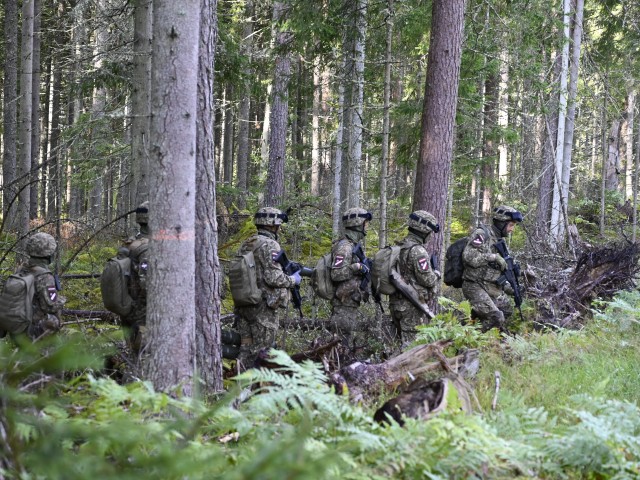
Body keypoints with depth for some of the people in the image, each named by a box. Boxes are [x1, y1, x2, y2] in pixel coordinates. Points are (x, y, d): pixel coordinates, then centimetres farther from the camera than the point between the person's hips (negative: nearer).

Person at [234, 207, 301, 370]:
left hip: (243, 305, 8)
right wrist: (293, 280, -4)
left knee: (246, 348, 10)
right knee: (262, 351, -2)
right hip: (263, 307, -8)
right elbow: (273, 278, -20)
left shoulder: (246, 244, 12)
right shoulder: (270, 245, -14)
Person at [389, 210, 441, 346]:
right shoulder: (418, 251, -18)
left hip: (396, 303, 9)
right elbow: (427, 280, -19)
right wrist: (436, 274, 2)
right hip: (412, 307, -9)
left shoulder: (398, 247, 10)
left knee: (403, 341, 15)